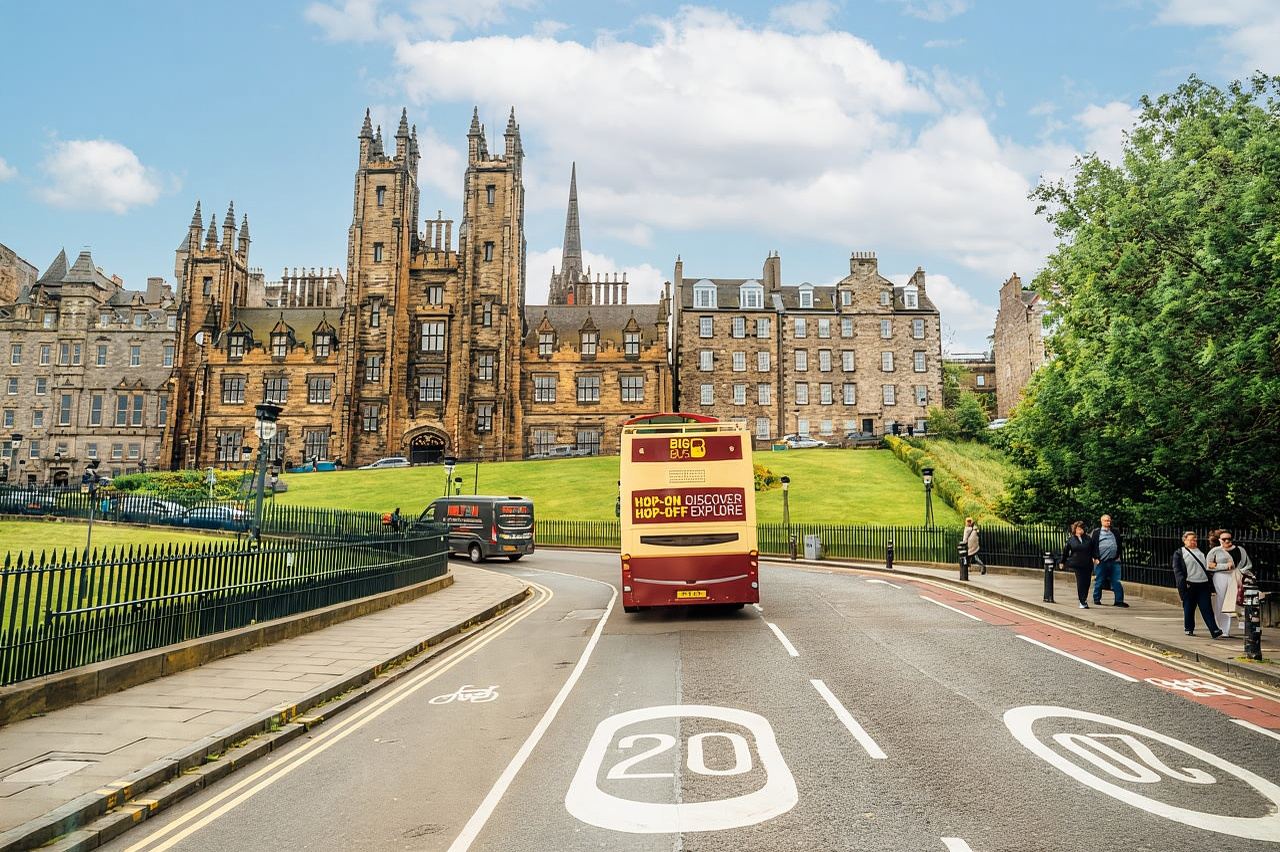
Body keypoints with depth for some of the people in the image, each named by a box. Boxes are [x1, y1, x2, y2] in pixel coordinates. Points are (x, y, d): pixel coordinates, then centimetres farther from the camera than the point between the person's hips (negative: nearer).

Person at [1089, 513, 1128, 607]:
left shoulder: (1115, 533, 13)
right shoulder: (1096, 533, 2)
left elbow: (1120, 546, 21)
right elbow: (1091, 546, 1)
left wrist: (1118, 556, 9)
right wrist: (1095, 558, -5)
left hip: (1114, 562, 3)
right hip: (1100, 562, -2)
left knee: (1116, 581, -1)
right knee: (1099, 582, 5)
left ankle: (1119, 600, 2)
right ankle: (1097, 599, 17)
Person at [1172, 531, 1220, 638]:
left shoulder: (1201, 552, 18)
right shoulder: (1179, 553, 5)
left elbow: (1207, 568, 20)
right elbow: (1177, 570, -1)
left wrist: (1211, 585, 13)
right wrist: (1183, 582, -13)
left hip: (1204, 584, 3)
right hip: (1189, 585, -3)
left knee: (1207, 608, -3)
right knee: (1189, 609, 4)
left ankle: (1214, 630, -9)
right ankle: (1188, 629, 16)